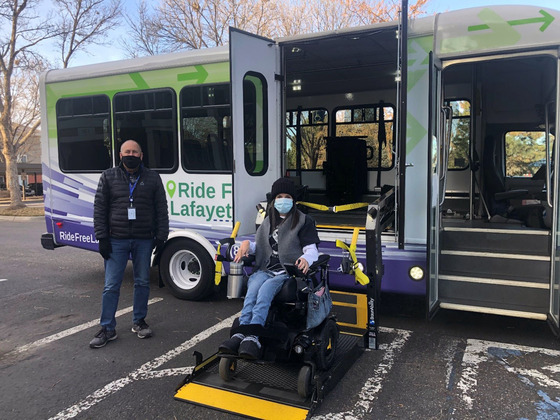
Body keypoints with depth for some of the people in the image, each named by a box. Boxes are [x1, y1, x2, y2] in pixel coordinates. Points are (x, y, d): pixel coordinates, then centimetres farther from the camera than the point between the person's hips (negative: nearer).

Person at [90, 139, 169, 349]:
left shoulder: (152, 178, 6)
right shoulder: (109, 176, 5)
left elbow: (161, 210, 5)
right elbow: (99, 208, 3)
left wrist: (161, 236, -1)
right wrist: (102, 237, -4)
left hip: (144, 241, 1)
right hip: (116, 240, -1)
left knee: (142, 283, 10)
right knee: (111, 286, 1)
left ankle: (139, 321, 26)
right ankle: (107, 329, 12)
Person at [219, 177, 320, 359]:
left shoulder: (304, 221, 8)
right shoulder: (268, 221, 25)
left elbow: (312, 249, -2)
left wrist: (306, 259, -26)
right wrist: (247, 244, 6)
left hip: (288, 272, -4)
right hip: (265, 269, 4)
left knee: (265, 290, -35)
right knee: (253, 289, -31)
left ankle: (253, 338, -47)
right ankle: (241, 334, -45)